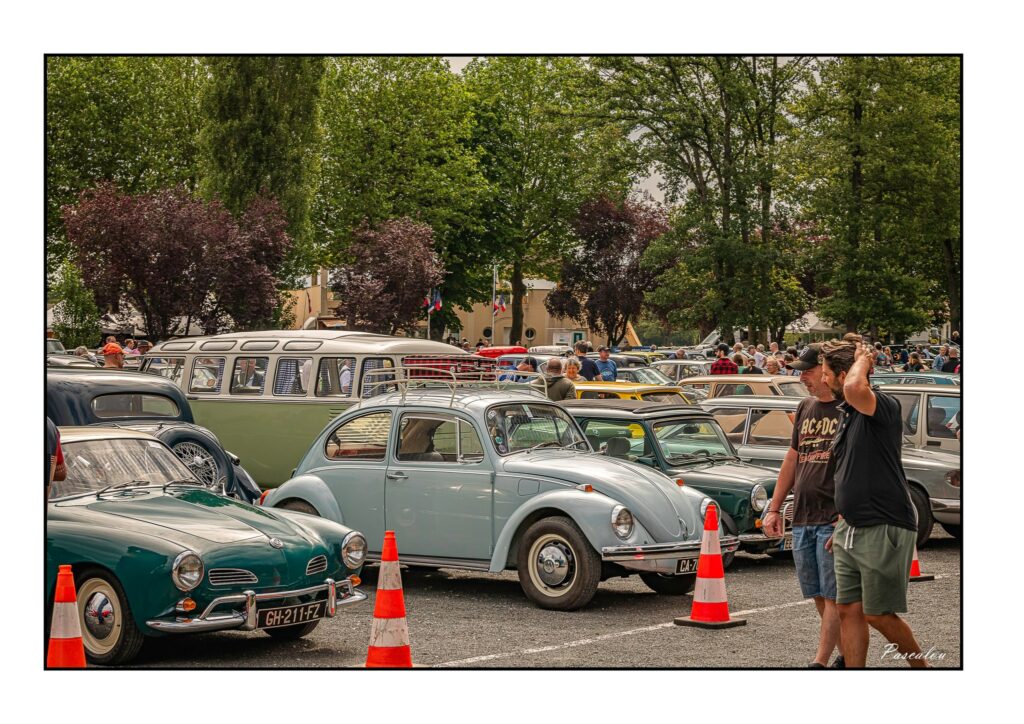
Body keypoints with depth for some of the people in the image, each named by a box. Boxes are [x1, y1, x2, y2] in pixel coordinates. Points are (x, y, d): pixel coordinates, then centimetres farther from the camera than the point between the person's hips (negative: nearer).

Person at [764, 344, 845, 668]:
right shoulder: (805, 407, 15)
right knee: (819, 596, 10)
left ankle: (820, 663, -5)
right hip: (802, 520, 8)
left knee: (833, 596, -5)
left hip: (834, 519, -7)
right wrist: (775, 508, 17)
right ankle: (846, 655, 21)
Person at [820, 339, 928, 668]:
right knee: (848, 610, 7)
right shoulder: (848, 414, 14)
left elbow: (855, 388, -40)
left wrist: (863, 359, -19)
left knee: (877, 615, 0)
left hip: (884, 529, -9)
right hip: (851, 531, 9)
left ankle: (920, 664, 22)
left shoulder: (884, 406, -15)